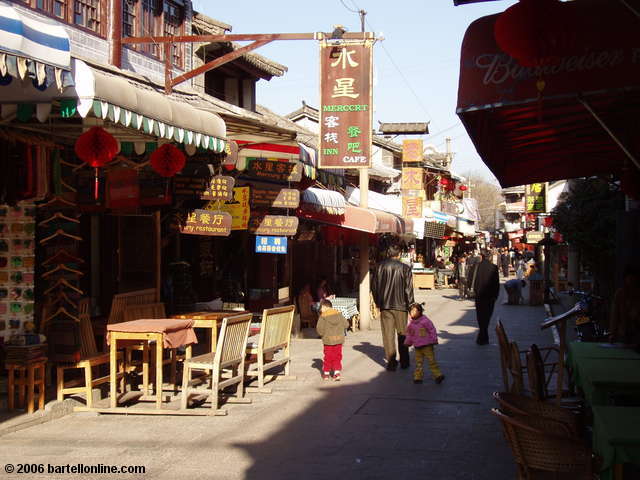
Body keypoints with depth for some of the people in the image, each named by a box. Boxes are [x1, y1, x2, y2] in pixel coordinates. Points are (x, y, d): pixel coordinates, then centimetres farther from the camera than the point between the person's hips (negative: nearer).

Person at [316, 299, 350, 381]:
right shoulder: (339, 314, 3)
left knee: (328, 357, 9)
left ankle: (326, 373, 17)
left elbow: (319, 329, -15)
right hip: (339, 339, 3)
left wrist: (322, 334, 5)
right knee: (337, 357, 10)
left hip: (328, 340, -3)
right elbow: (346, 324, 4)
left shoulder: (323, 317, -10)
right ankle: (337, 372, 1)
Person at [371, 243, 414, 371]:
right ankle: (404, 362, 18)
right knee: (402, 334, 13)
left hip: (385, 306, 1)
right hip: (400, 305, -1)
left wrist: (378, 302, 15)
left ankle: (391, 362, 3)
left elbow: (374, 286, 5)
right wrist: (410, 305, 3)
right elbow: (408, 289, -6)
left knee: (388, 334, 5)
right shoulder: (405, 268, -7)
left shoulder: (380, 266, 0)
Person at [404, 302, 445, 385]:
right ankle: (418, 377, 12)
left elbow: (432, 330, -6)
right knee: (418, 362, 7)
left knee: (431, 361, -3)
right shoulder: (411, 324, 7)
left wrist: (434, 340, -7)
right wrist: (408, 343, 20)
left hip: (427, 346, -5)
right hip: (417, 347, 5)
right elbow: (409, 334, 21)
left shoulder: (425, 321, -9)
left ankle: (438, 375, 4)